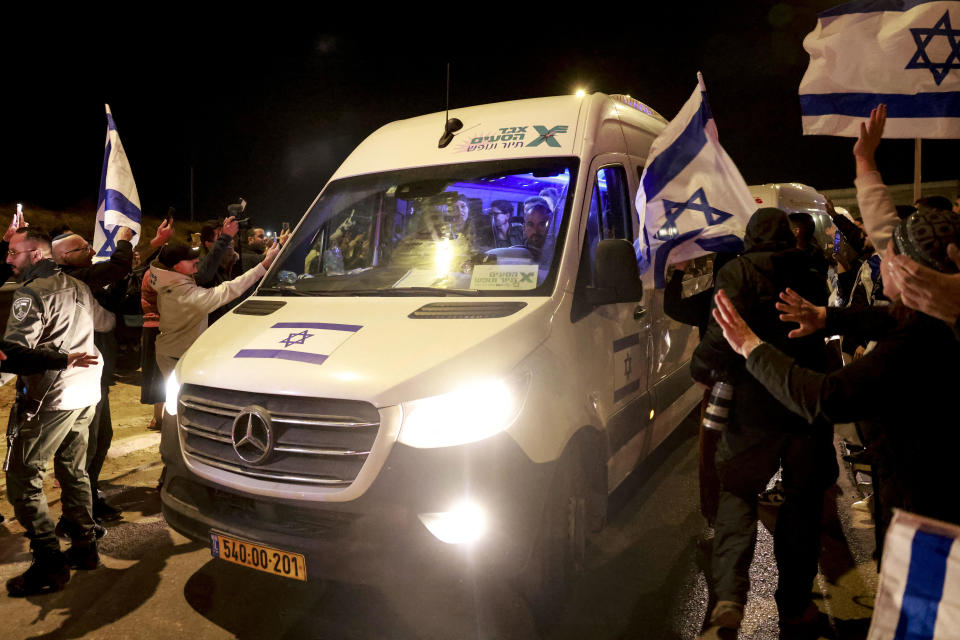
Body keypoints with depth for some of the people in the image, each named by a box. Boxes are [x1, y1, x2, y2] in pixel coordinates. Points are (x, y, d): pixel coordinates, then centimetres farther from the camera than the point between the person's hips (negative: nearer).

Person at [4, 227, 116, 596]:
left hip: (52, 399, -8)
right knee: (74, 471, 18)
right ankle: (85, 548, 25)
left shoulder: (31, 292, -12)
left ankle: (49, 565, 0)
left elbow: (15, 350, -22)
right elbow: (107, 322, 28)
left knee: (22, 478, 0)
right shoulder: (77, 287, 13)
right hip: (87, 393, 9)